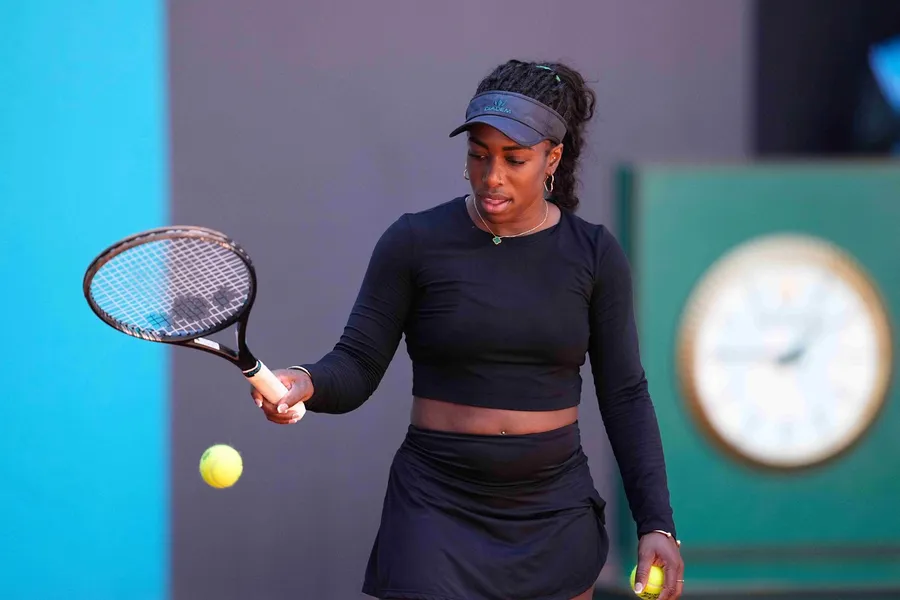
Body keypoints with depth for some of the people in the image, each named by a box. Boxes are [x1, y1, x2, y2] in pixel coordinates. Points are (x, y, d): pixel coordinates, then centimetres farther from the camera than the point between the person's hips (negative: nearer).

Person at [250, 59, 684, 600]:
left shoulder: (594, 255, 2)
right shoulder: (415, 243, -3)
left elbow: (625, 397, 3)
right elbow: (357, 367, -4)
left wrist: (656, 524, -3)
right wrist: (307, 384, -27)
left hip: (556, 515, 2)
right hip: (440, 511, -2)